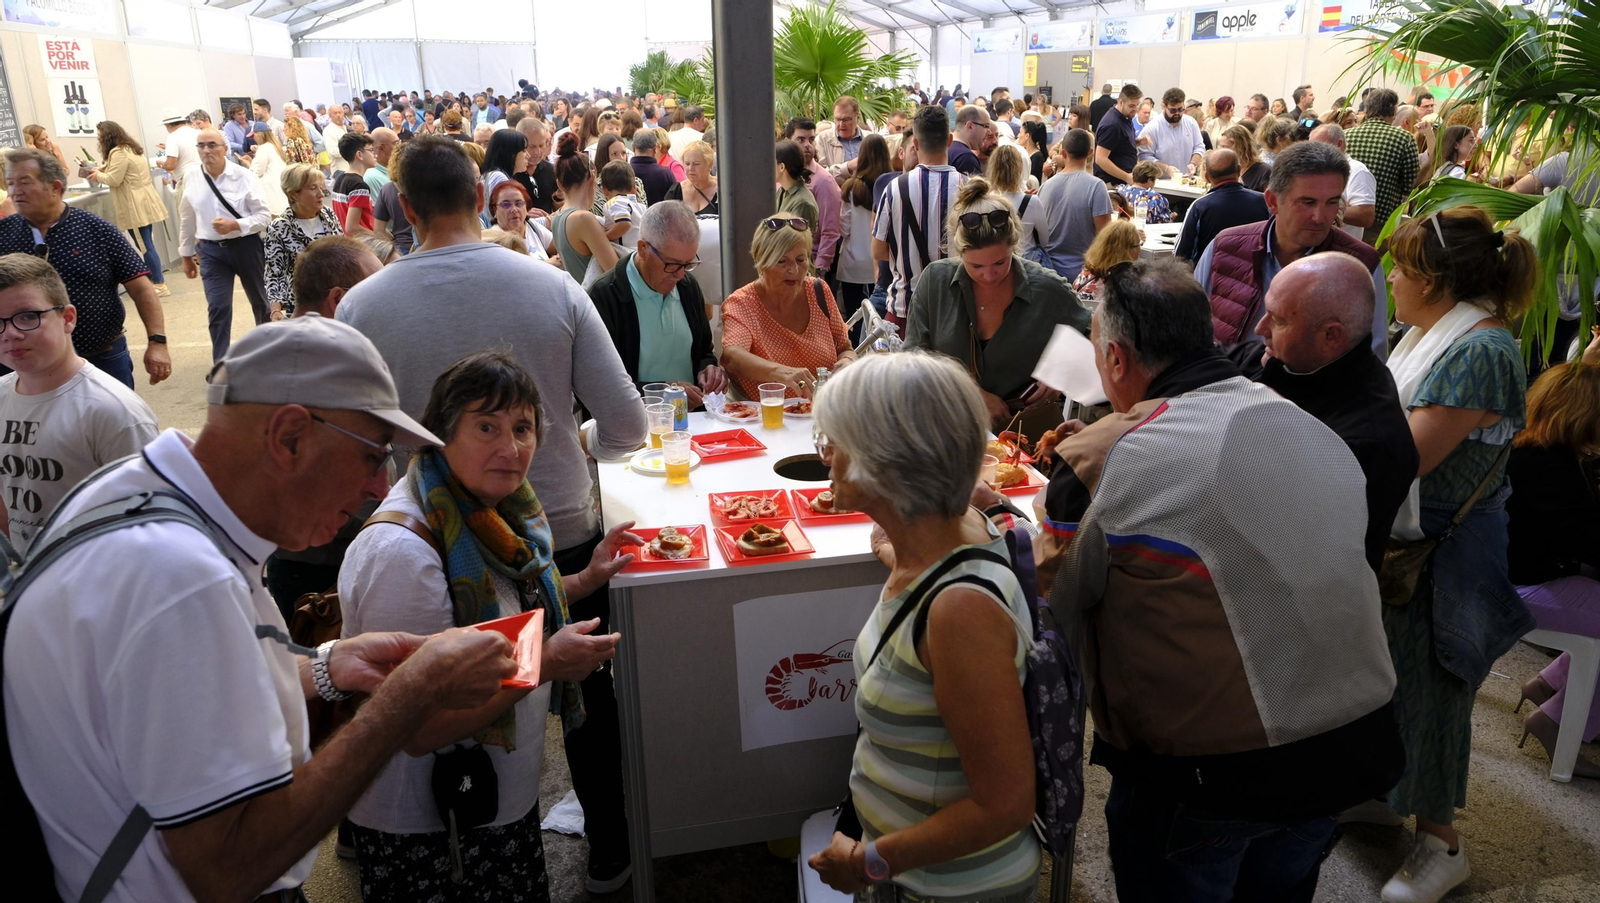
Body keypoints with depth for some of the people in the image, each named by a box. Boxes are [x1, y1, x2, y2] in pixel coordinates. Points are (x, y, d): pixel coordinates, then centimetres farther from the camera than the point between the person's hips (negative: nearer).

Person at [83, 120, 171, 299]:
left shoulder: (118, 152, -14)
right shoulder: (130, 148, 18)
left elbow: (114, 180, -15)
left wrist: (98, 175, 2)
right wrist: (101, 170, 14)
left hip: (136, 207, -10)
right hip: (143, 203, 10)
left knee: (144, 246, -7)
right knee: (146, 244, 12)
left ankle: (160, 285, -5)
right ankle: (155, 280, 15)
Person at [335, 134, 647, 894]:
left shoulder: (362, 306, -14)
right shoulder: (552, 286, -14)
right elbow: (626, 425, -12)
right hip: (564, 531, 0)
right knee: (587, 691, 21)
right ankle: (607, 856, 38)